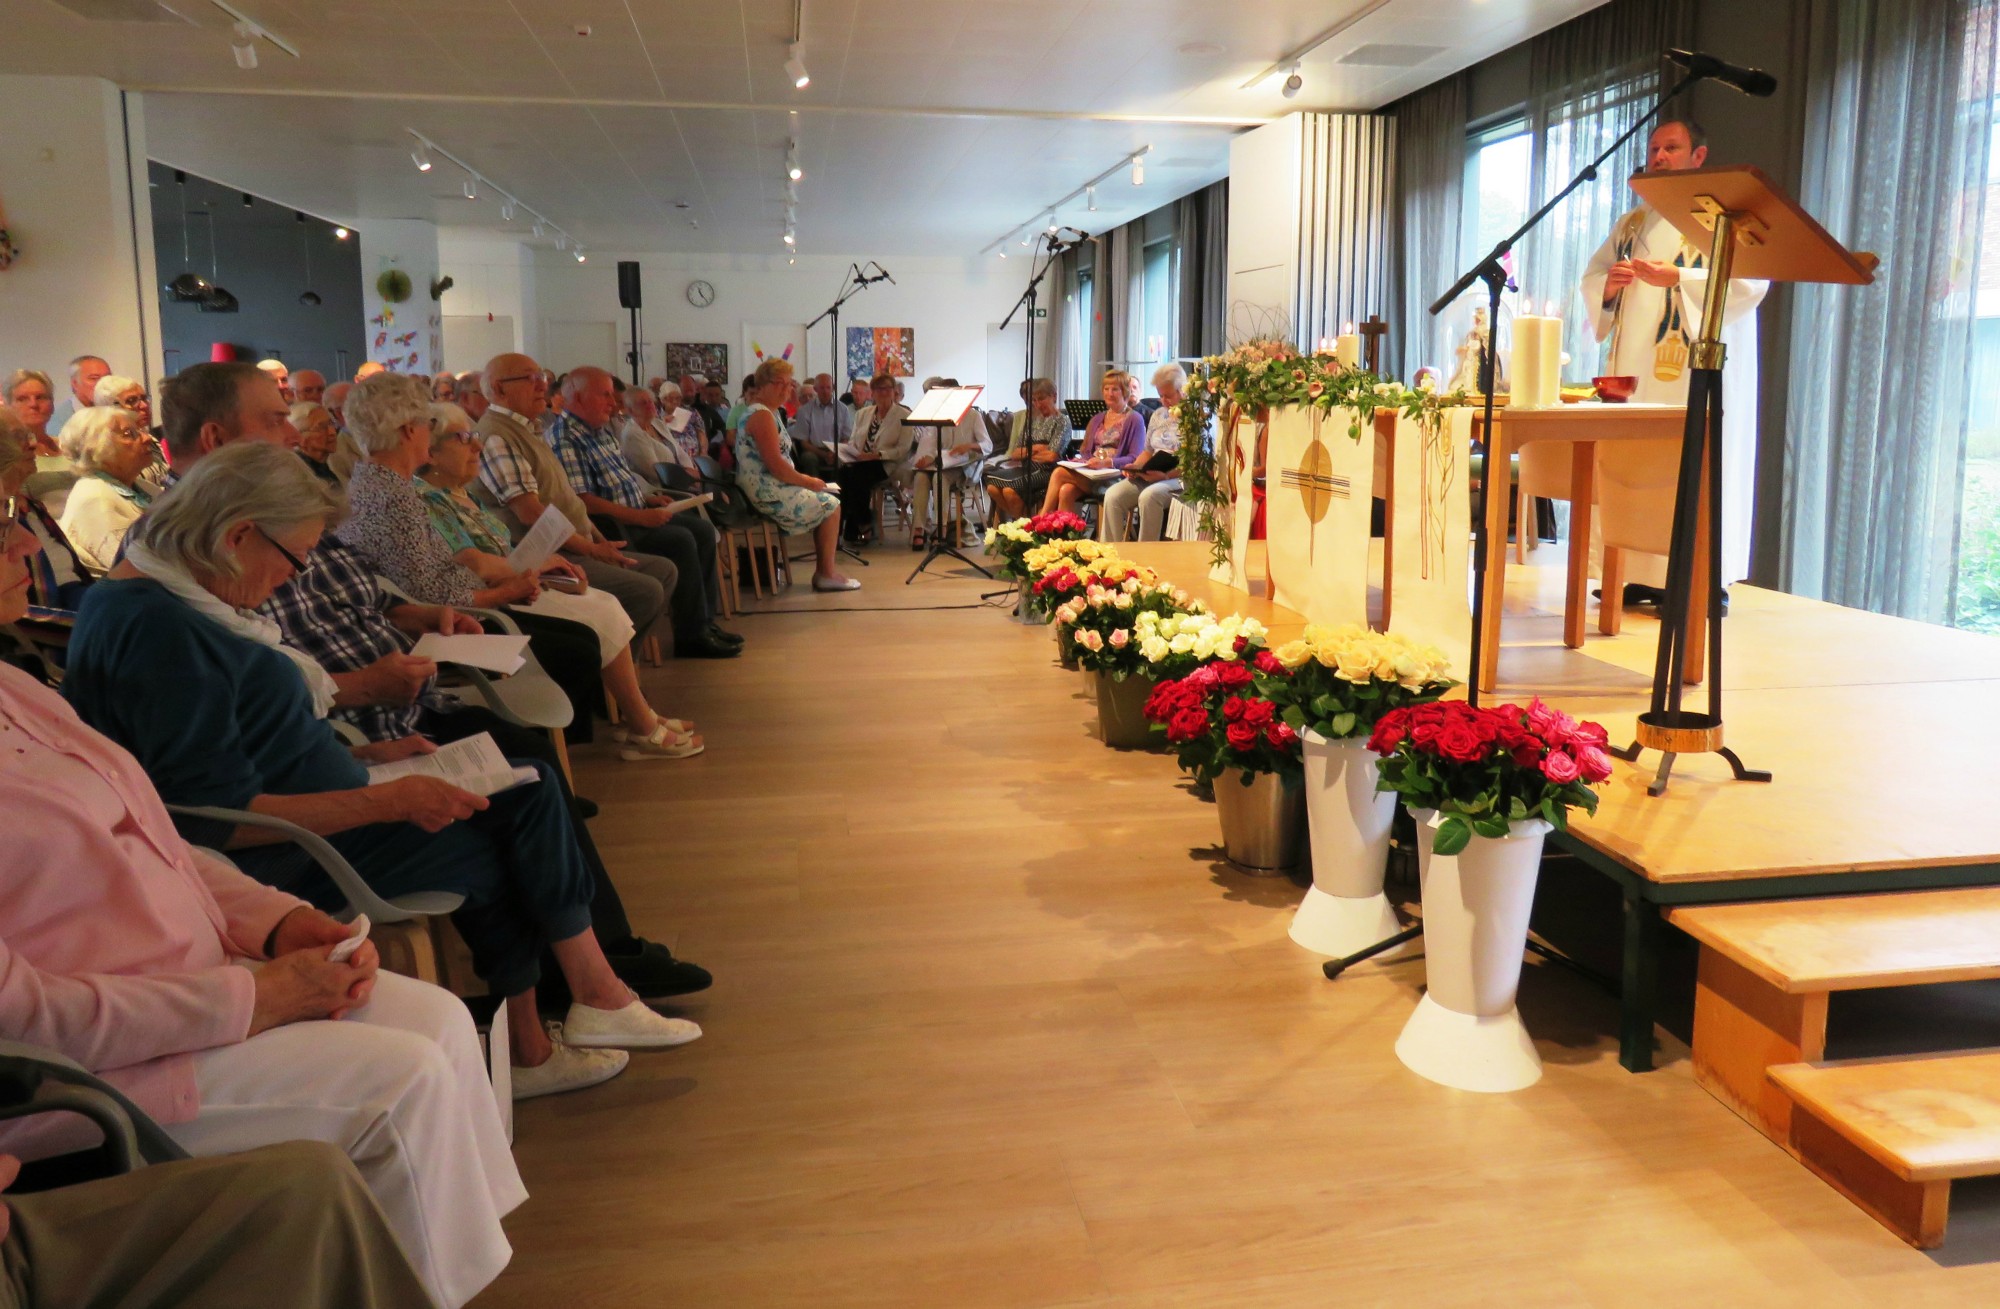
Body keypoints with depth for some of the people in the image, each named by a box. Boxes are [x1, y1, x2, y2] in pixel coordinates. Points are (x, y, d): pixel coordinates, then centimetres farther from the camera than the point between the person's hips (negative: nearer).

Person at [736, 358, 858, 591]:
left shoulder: (765, 412, 17)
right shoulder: (762, 415, -16)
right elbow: (775, 465, -23)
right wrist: (808, 482, -11)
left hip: (767, 490, 11)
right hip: (767, 495, -11)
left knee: (825, 502, 15)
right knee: (830, 505, -5)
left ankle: (823, 571, 15)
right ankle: (826, 574, 2)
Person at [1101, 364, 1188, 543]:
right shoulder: (1158, 415, 18)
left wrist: (1166, 476, -24)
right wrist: (1135, 467, 3)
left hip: (1179, 479, -6)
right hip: (1149, 477, 7)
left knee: (1148, 496, -36)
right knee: (1113, 495, -18)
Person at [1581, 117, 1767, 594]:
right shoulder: (1633, 223, 21)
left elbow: (1750, 281, -10)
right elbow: (1592, 274, 19)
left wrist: (1678, 278, -22)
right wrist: (1607, 284, -5)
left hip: (1694, 365, -6)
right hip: (1633, 366, 6)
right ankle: (1644, 577, 6)